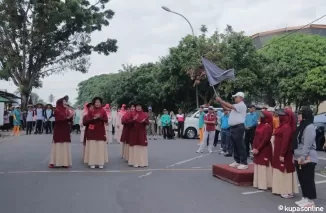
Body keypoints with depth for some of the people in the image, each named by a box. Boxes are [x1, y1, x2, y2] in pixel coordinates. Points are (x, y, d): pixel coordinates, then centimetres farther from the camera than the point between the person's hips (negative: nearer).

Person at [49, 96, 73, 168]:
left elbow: (70, 120, 5)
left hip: (66, 130, 5)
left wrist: (71, 116, -14)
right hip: (58, 130, -5)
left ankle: (65, 162, 10)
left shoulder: (67, 110, 9)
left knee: (66, 146, 5)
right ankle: (54, 162, 4)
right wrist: (67, 118, -26)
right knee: (57, 146, -2)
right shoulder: (57, 110, -7)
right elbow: (58, 120, -18)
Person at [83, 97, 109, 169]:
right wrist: (93, 118, -18)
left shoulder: (103, 111, 4)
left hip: (101, 131, 0)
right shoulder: (90, 111, 4)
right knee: (92, 147, -2)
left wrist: (100, 117, -19)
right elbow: (86, 120, -3)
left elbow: (106, 120, -3)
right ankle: (92, 163, 4)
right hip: (92, 131, 0)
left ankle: (101, 163, 7)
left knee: (101, 147, -1)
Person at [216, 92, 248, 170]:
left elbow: (230, 106, -21)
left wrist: (221, 100, -15)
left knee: (240, 146, -8)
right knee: (235, 146, 13)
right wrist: (220, 102, 6)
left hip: (238, 127, -10)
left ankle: (244, 163, -4)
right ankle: (237, 161, 21)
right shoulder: (236, 106, 21)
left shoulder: (241, 105, -12)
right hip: (233, 127, 10)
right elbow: (228, 108, 16)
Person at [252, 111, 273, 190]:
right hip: (257, 149, 9)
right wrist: (254, 148, 5)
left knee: (263, 167, -1)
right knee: (258, 167, 13)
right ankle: (258, 183, 23)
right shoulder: (259, 125, 11)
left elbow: (265, 140, -19)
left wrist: (258, 149, -18)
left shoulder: (268, 126, -14)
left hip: (265, 150, -9)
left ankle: (264, 184, 7)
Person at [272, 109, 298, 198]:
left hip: (284, 154, -10)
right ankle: (282, 190, 25)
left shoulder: (286, 127, -19)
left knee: (285, 171, -2)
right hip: (278, 153, 10)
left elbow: (285, 142, -23)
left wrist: (282, 155, -23)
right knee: (280, 171, 15)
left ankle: (288, 192, 7)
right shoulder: (282, 126, 11)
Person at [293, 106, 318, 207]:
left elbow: (307, 144, -21)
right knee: (302, 179, 14)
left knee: (308, 179, 0)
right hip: (299, 158, 9)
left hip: (307, 159, -9)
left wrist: (302, 157, -23)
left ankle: (310, 200, 9)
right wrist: (296, 156, 17)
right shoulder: (302, 126, 13)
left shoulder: (309, 127, -16)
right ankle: (305, 197, 24)